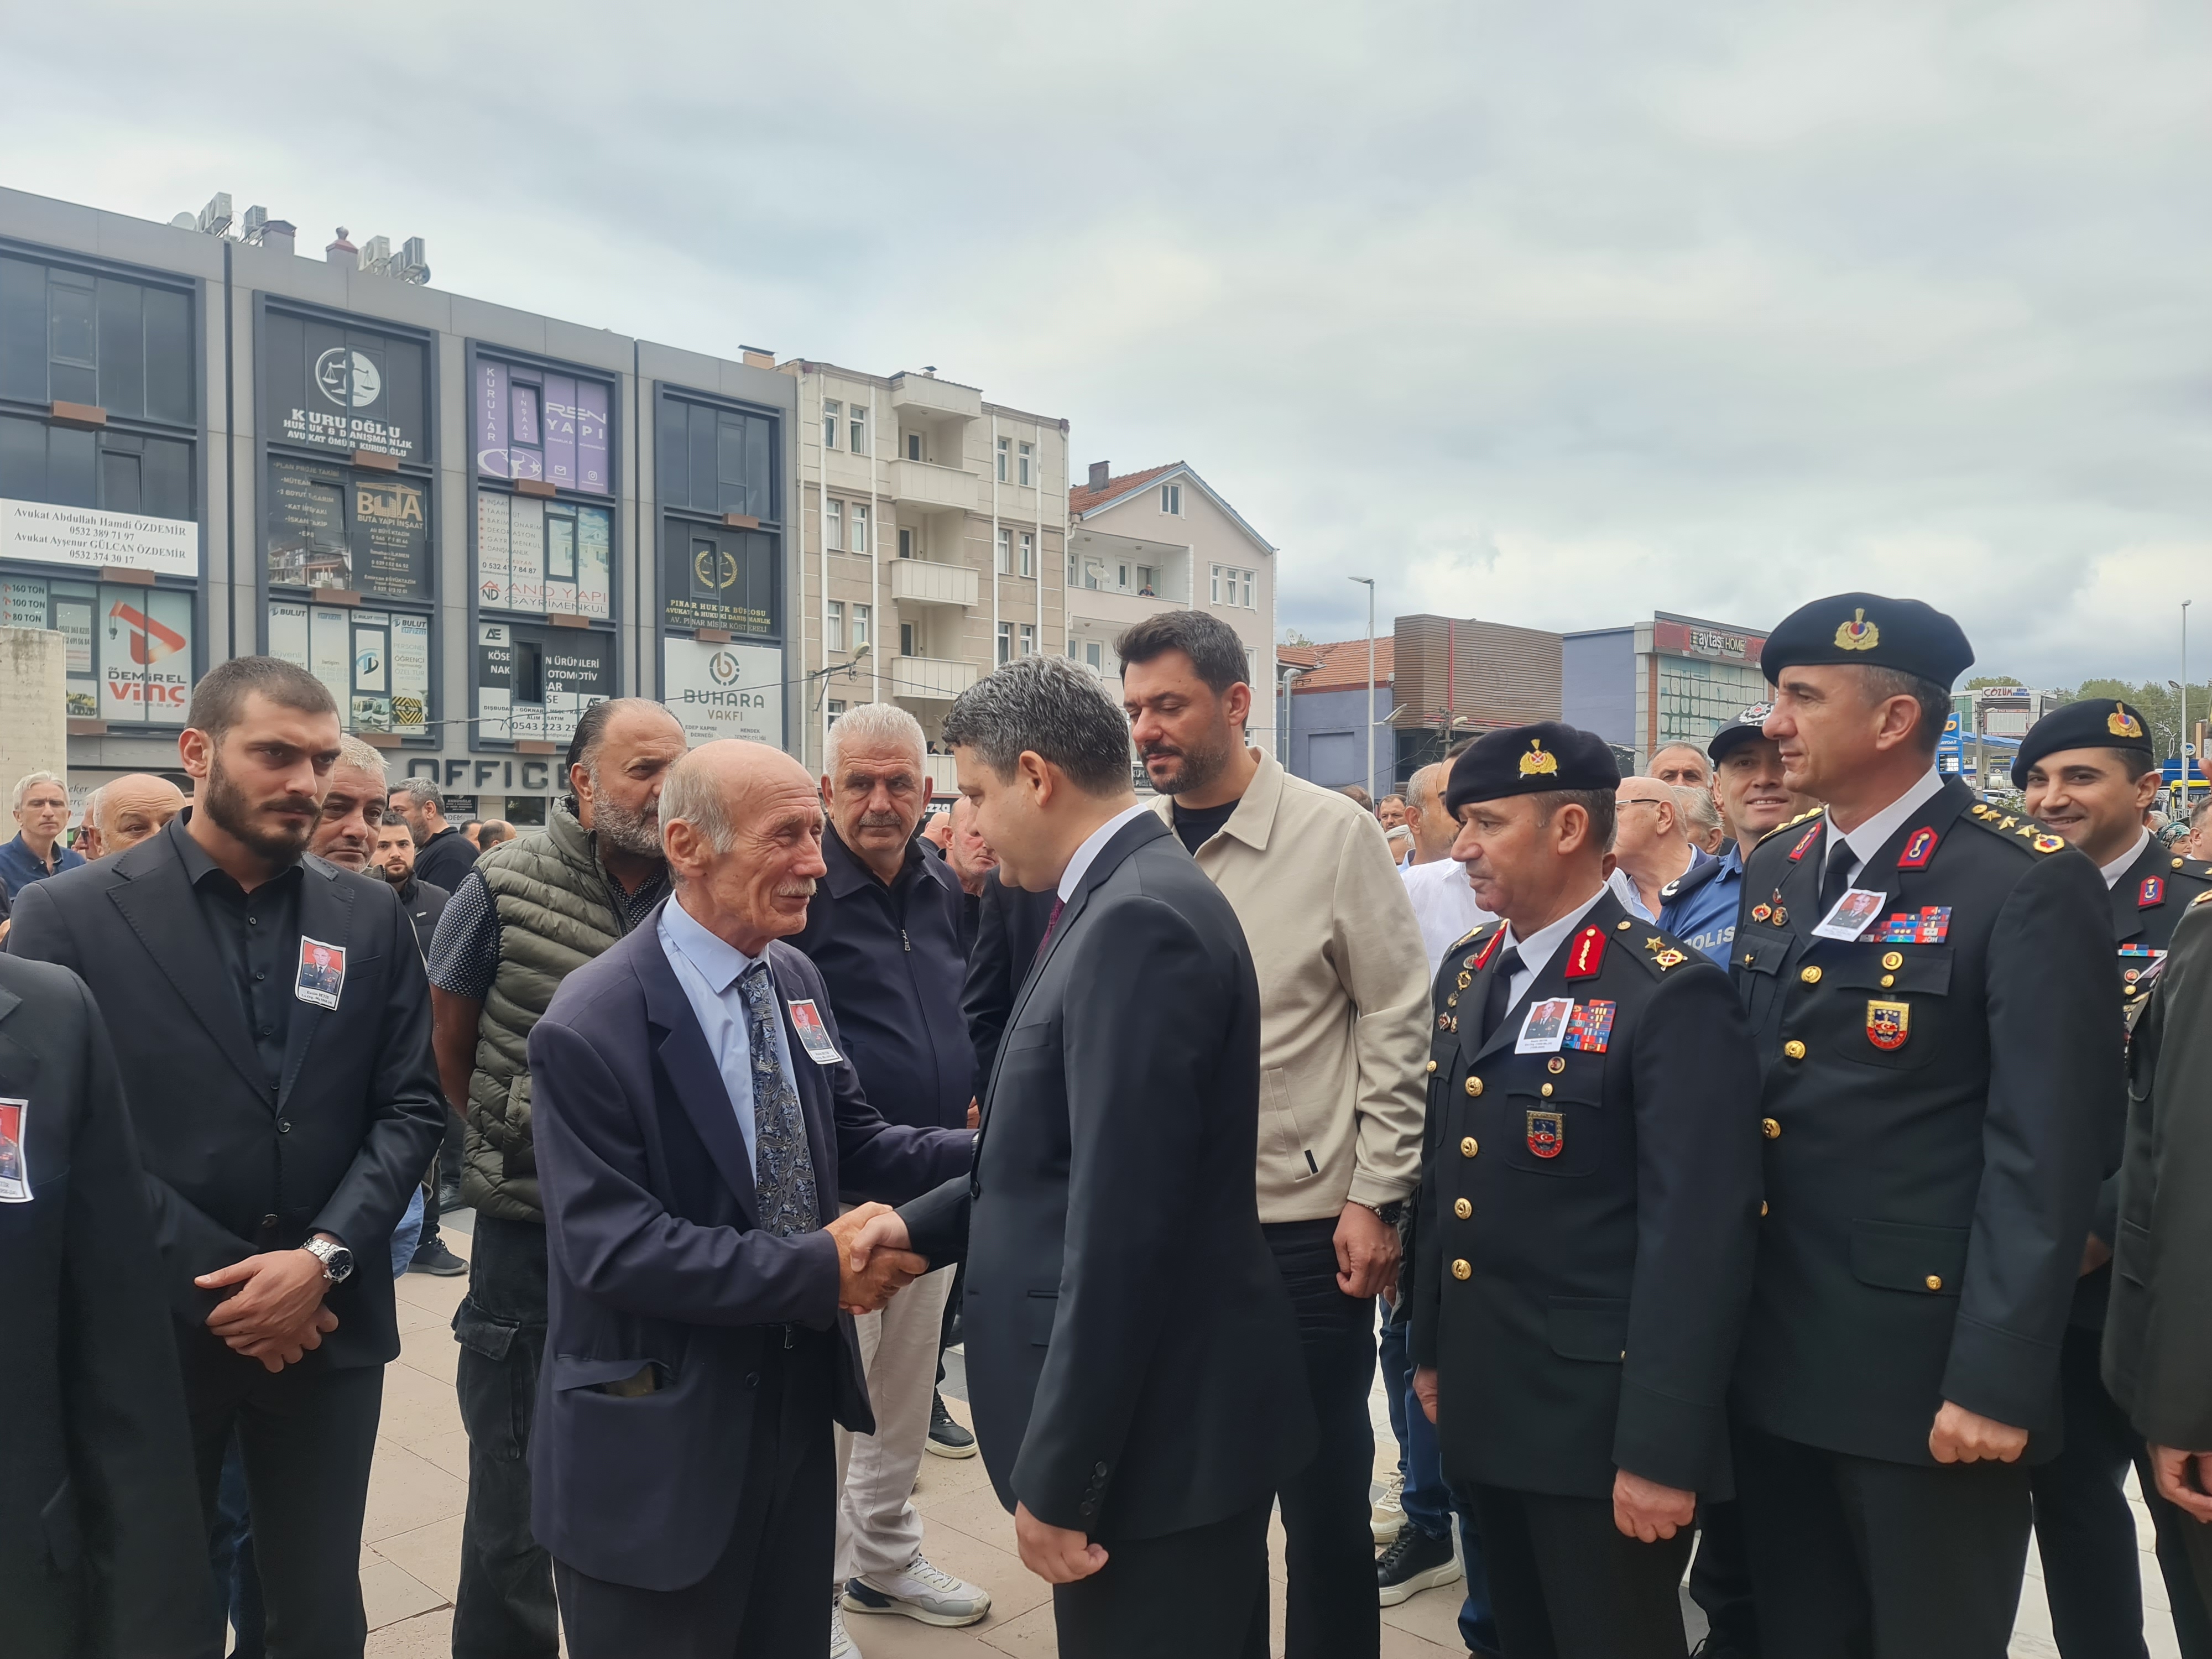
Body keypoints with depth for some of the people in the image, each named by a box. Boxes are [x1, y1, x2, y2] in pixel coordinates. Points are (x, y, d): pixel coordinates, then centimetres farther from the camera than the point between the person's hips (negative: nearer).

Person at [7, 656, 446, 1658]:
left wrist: (324, 1257, -13)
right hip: (149, 1331, -2)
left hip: (327, 1328, 3)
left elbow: (410, 1107, 1)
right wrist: (214, 1287, -13)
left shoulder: (369, 917, 3)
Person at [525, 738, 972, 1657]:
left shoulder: (797, 979, 2)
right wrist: (819, 1271, -25)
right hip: (658, 1437, -7)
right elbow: (611, 1246, -24)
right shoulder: (593, 1025, -21)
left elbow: (851, 1140, 7)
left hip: (797, 1400, 7)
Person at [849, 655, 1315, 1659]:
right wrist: (926, 1224, 8)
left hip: (1154, 1430, -9)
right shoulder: (1125, 900, 9)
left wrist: (1055, 1474, -20)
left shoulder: (1139, 920, -23)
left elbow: (1121, 1226, -26)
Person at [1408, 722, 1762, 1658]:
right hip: (1483, 1405, 7)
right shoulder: (1468, 971, 7)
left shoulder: (1672, 996, -16)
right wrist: (1430, 1350, 15)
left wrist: (1660, 1451, -19)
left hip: (1599, 1420, -7)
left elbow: (1698, 1237, -19)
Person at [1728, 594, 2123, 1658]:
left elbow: (2048, 1153, -16)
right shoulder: (1774, 872, 8)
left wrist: (1997, 1380, -17)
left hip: (1927, 1362, -6)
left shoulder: (2030, 885, -13)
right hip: (1773, 1352, 6)